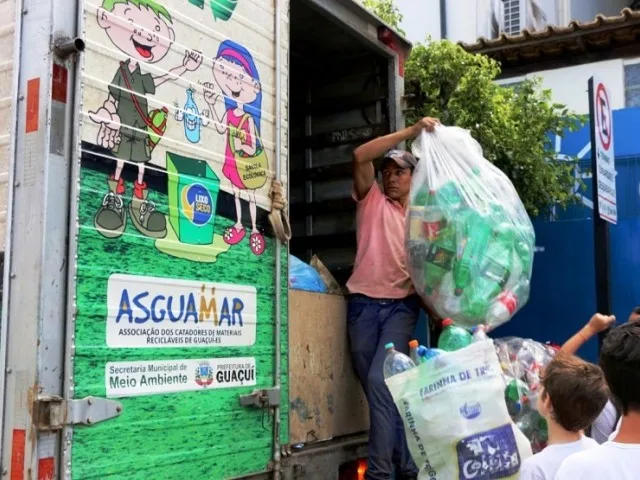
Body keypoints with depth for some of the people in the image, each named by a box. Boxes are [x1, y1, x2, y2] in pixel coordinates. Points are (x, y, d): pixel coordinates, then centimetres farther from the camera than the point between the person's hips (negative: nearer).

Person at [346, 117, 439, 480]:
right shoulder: (372, 200, 11)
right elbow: (361, 157, -6)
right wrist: (411, 131, -9)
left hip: (402, 305, -1)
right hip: (364, 304, 1)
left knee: (381, 381, -19)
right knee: (380, 389, 4)